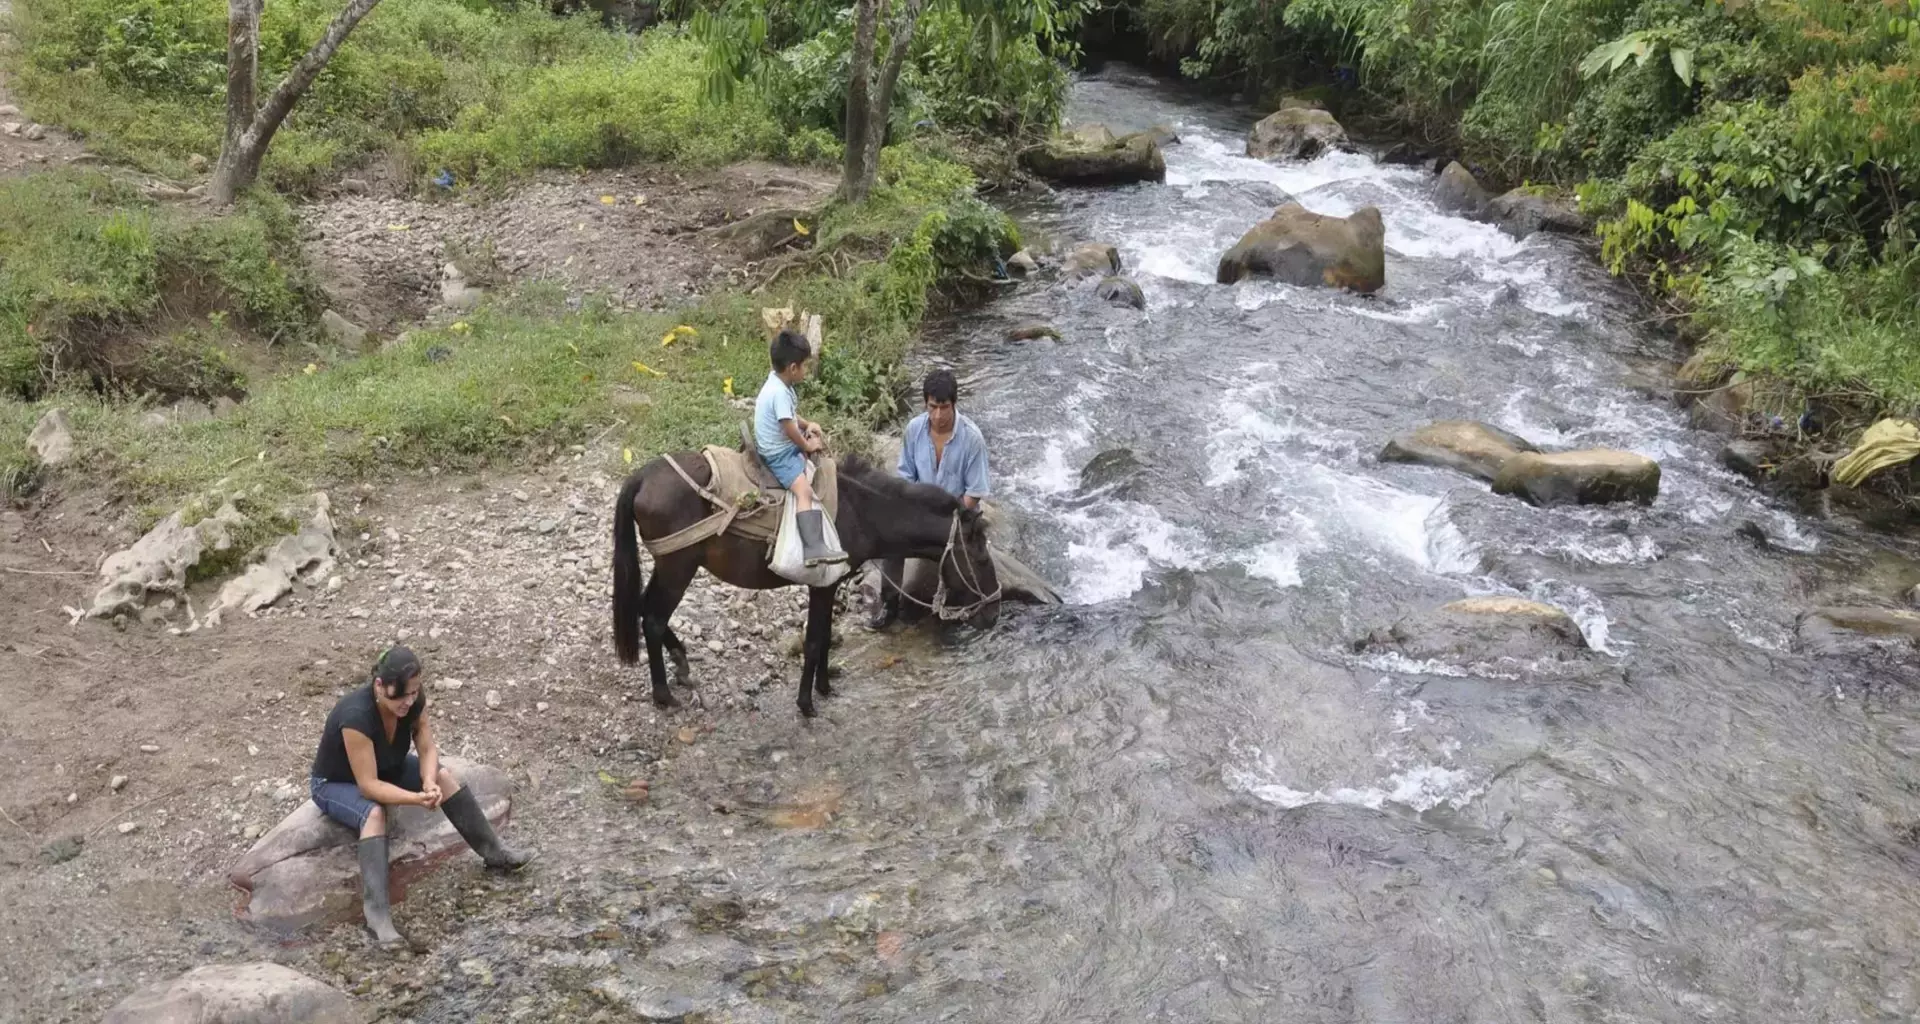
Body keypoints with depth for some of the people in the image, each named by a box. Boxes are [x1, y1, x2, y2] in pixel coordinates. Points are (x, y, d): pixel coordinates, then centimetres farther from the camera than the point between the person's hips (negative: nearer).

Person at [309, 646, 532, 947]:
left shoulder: (413, 701, -21)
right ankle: (376, 913, -42)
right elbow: (368, 785, -37)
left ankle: (494, 852, -4)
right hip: (335, 784, -6)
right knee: (375, 813, -35)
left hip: (386, 768, 6)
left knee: (444, 776, -14)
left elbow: (427, 748, -14)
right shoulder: (356, 716, -39)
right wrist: (417, 798, -47)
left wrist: (430, 783, -34)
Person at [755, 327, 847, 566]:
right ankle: (813, 548, -40)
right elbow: (789, 428, -24)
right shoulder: (779, 392, -26)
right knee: (804, 491, -26)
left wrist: (807, 425, 7)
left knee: (821, 440, 27)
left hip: (786, 446, 11)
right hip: (779, 454, -11)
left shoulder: (778, 383, 6)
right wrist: (807, 446, -8)